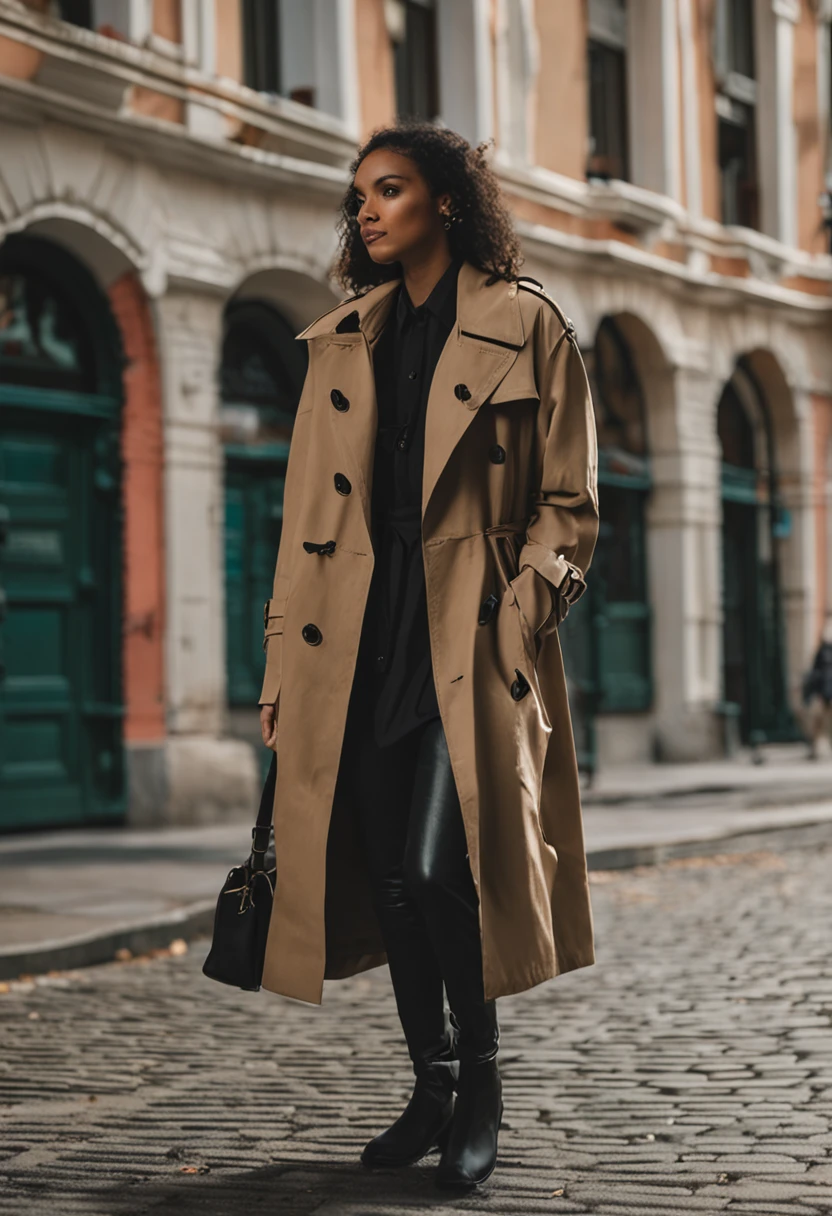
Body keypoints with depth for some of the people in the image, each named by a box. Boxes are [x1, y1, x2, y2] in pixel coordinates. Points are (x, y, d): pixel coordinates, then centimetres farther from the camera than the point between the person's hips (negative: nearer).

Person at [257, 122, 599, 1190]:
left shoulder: (526, 328, 2)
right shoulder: (342, 341, 16)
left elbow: (569, 505, 1)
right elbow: (307, 510, 15)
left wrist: (516, 619, -12)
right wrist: (284, 660, 9)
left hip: (471, 640, -5)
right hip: (360, 644, 5)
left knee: (439, 865, -15)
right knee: (390, 879, 5)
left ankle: (480, 1089, 4)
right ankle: (432, 1089, 20)